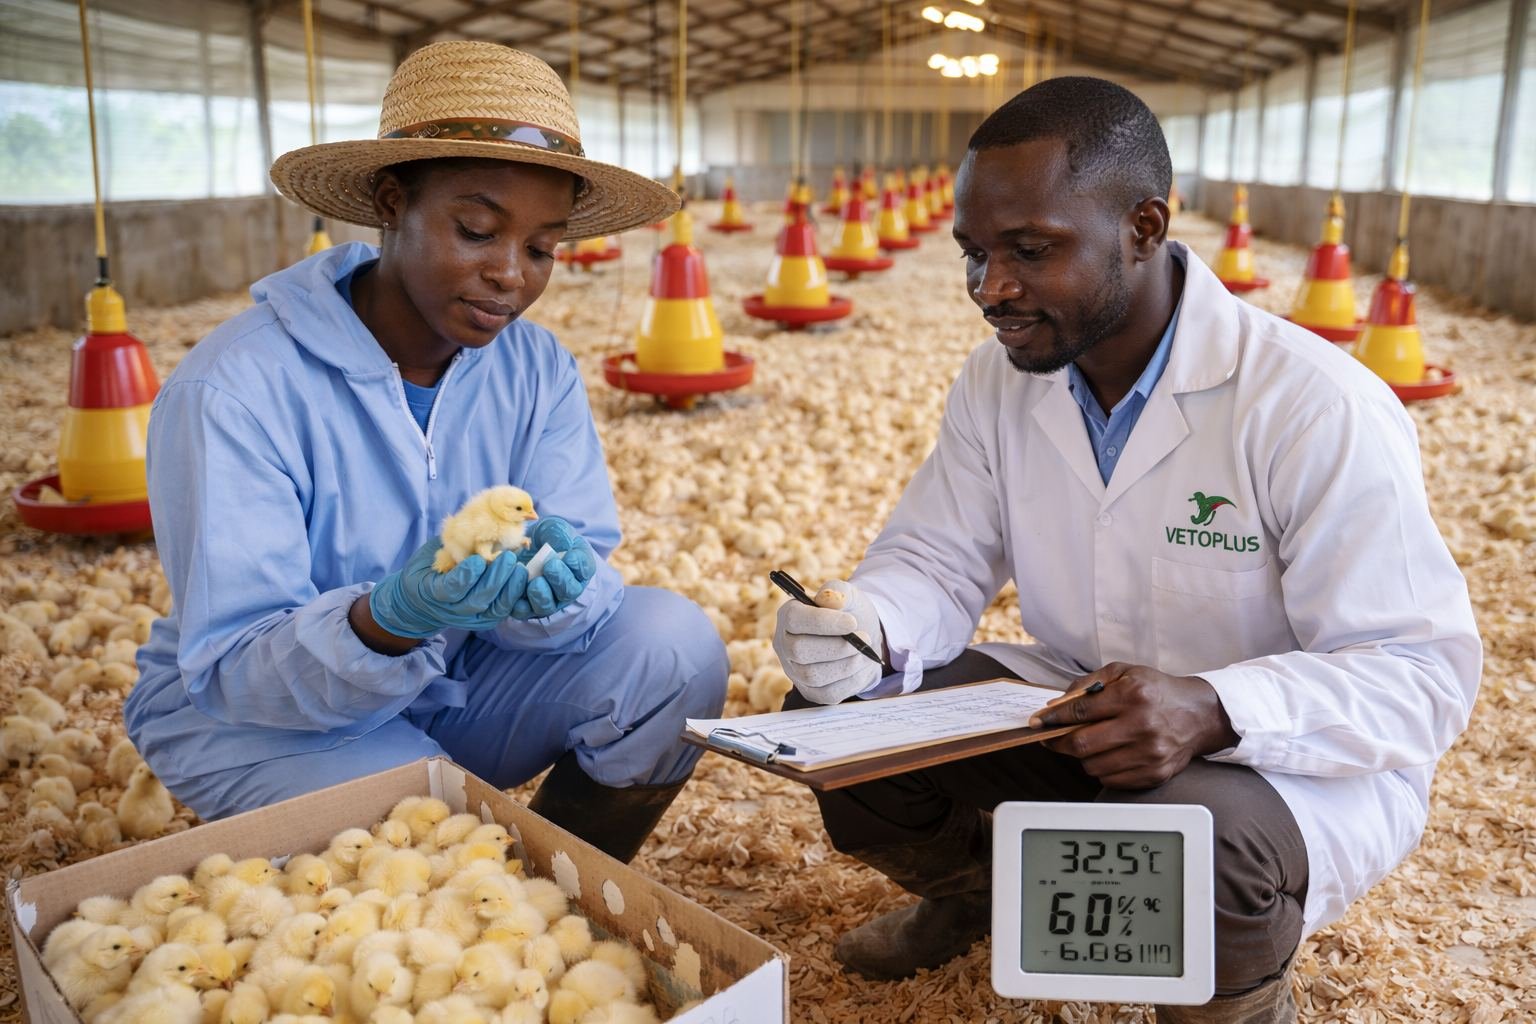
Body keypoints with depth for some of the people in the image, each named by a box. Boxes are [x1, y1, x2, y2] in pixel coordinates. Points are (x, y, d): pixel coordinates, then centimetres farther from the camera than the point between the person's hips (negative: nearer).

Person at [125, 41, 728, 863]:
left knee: (671, 641, -17)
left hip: (460, 685, 5)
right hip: (255, 712, -4)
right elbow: (232, 668, -22)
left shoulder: (538, 369, -6)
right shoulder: (232, 387, -22)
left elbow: (588, 571, -11)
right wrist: (389, 620, -43)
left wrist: (557, 584, -37)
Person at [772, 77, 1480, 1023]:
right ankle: (980, 893, 22)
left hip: (1297, 760, -5)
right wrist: (863, 628, -26)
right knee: (839, 708, -10)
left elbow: (1424, 672, -23)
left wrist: (1212, 711, -41)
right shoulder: (1001, 380, -4)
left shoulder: (1318, 409, -24)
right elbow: (936, 561, -2)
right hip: (1079, 719, 6)